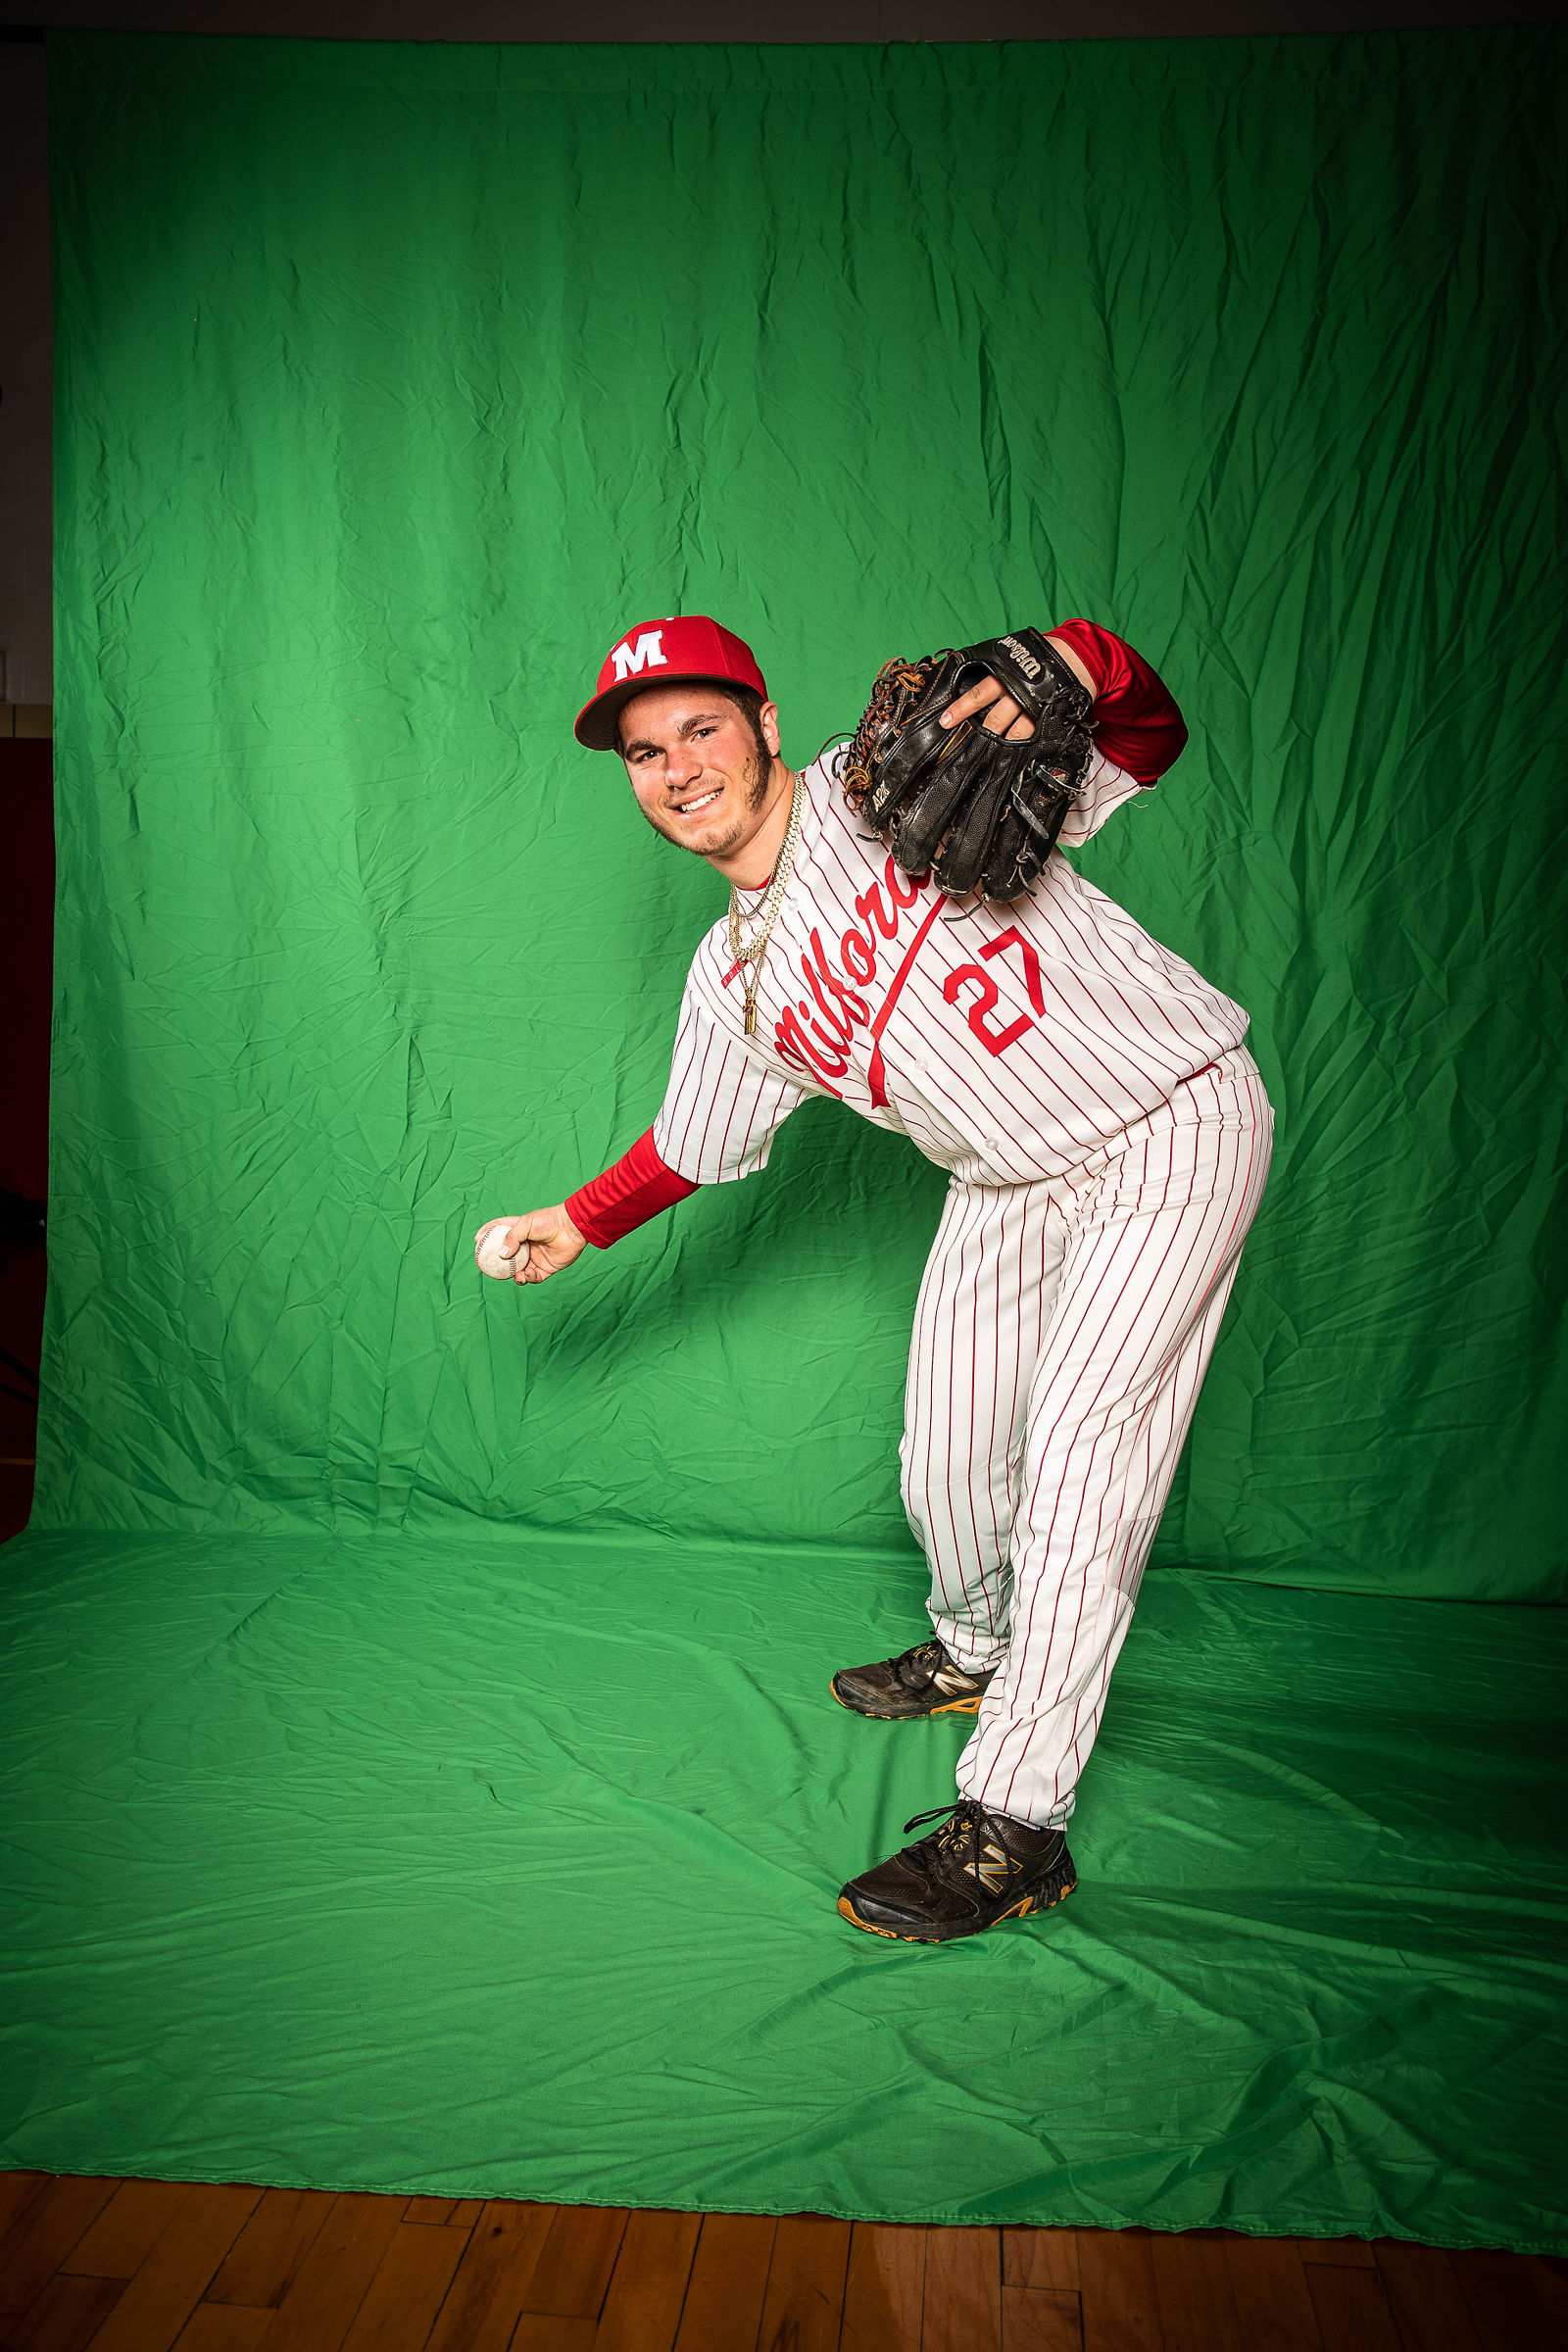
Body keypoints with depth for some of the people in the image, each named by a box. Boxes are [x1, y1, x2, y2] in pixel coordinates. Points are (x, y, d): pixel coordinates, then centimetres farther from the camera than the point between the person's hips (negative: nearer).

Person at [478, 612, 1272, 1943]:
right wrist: (575, 1224, 25)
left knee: (1073, 1471, -11)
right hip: (1008, 1185, 6)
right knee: (947, 1461, 13)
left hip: (1171, 1124, -6)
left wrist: (1073, 667, -33)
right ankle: (977, 1656, 46)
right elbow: (693, 1145, 20)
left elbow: (1149, 741, -12)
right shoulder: (730, 981, 5)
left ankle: (1012, 1829, -2)